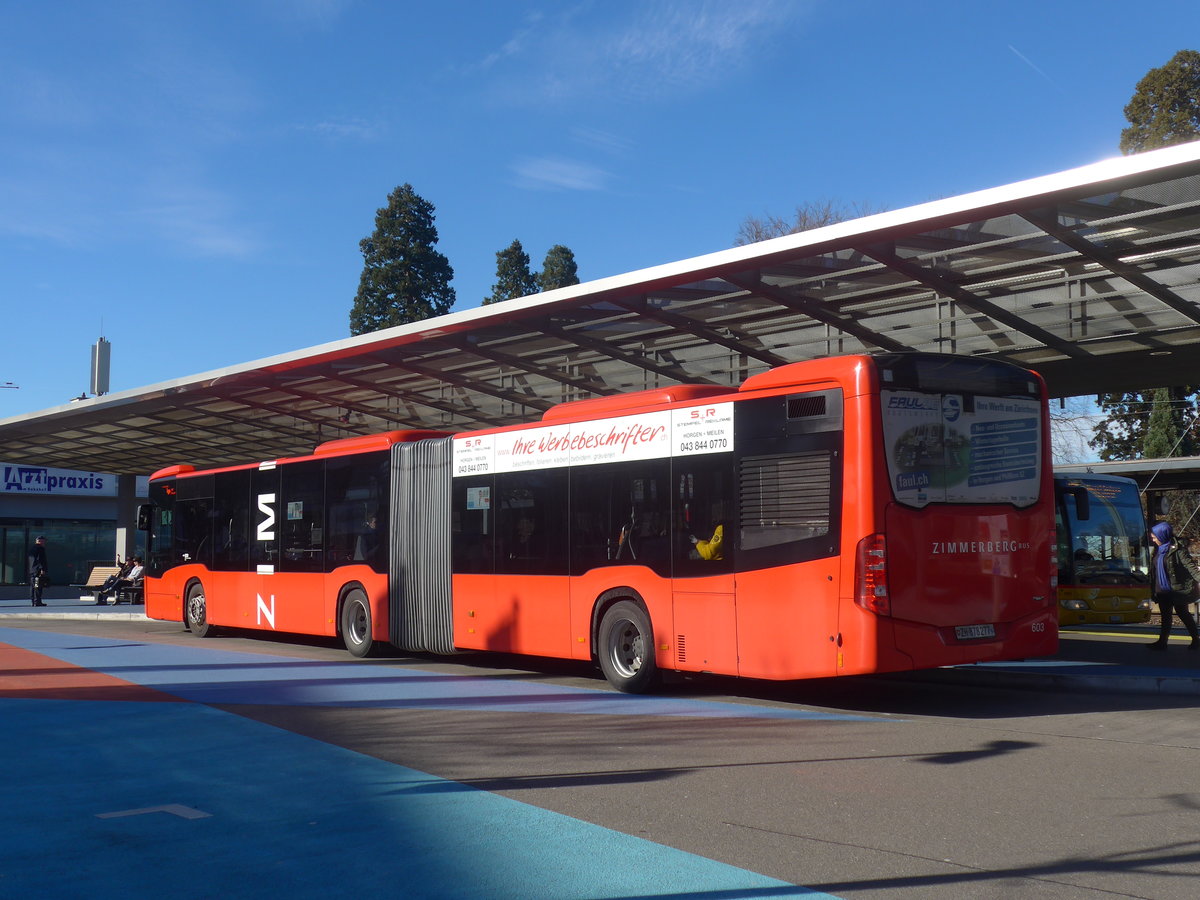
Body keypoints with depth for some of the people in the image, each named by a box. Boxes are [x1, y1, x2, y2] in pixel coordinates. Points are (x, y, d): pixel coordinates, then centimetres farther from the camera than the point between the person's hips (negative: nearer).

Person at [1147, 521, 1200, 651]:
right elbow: (1154, 569, 19)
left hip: (1177, 589, -7)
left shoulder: (1176, 549, -14)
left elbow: (1189, 565, -21)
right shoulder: (1159, 550, 9)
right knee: (1165, 616, 9)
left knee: (1182, 613, 3)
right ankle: (1162, 642, 12)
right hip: (1163, 589, 7)